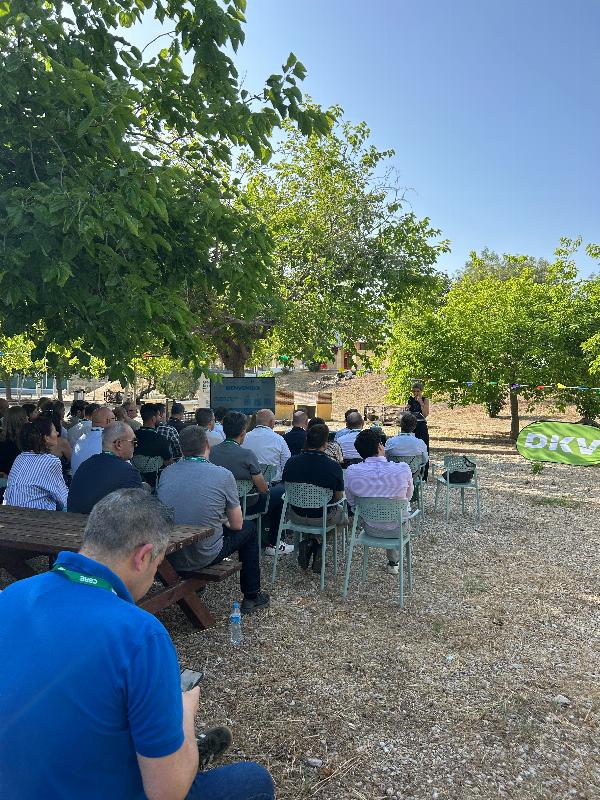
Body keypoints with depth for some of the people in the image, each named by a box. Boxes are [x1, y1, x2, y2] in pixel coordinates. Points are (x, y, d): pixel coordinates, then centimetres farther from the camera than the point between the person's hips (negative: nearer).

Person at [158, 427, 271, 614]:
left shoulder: (166, 472, -2)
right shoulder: (223, 475, -13)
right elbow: (236, 525, -5)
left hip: (167, 557, 5)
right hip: (203, 557, -4)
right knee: (249, 529, 20)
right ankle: (251, 597, 28)